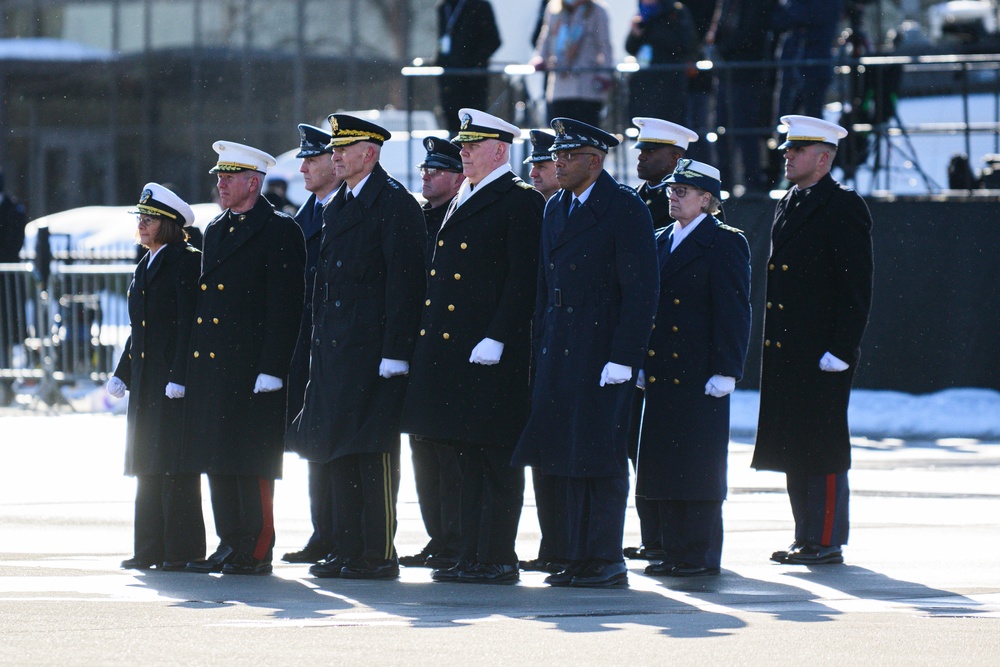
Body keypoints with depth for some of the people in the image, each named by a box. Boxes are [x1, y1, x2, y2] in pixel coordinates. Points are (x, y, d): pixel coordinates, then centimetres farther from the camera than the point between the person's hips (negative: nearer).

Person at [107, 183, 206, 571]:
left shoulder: (187, 262, -9)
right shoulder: (145, 268, 17)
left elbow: (190, 324, -15)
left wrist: (179, 378, -20)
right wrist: (121, 375, 14)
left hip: (176, 380, -9)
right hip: (146, 380, 9)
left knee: (176, 464, -7)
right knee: (148, 464, 9)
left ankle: (183, 550, -3)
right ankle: (151, 549, 13)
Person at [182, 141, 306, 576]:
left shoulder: (279, 231, -7)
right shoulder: (215, 230, 18)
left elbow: (285, 306, -12)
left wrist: (271, 371, -18)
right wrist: (191, 367, 16)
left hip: (251, 367, -8)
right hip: (211, 364, 8)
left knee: (252, 462, -6)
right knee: (217, 460, 8)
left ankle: (257, 551, -2)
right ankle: (230, 545, 14)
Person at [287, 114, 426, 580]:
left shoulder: (394, 204, -9)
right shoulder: (337, 206, 17)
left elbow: (404, 280, -14)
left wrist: (395, 353, -19)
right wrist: (319, 343, 15)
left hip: (373, 349, -9)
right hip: (335, 348, 9)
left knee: (373, 451, -7)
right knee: (341, 453, 10)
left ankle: (379, 555, -4)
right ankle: (349, 551, 15)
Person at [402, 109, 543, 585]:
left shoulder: (520, 202, -8)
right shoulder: (462, 202, 19)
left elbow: (523, 279, -14)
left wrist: (495, 340, -20)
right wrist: (429, 339, 14)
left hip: (492, 353, -9)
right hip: (451, 348, 9)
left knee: (496, 460, -5)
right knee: (469, 459, 10)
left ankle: (498, 559, -4)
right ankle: (473, 555, 13)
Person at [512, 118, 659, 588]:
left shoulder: (625, 209, -8)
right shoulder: (556, 209, 15)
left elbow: (641, 290, -12)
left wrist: (623, 358, -17)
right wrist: (540, 348, 11)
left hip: (603, 351, -7)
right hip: (558, 354, 7)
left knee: (600, 458, -5)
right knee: (568, 458, 7)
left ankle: (607, 561, -1)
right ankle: (580, 558, 11)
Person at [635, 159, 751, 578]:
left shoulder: (725, 244, -5)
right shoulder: (661, 241, 16)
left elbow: (734, 312, -9)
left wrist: (725, 371, -15)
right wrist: (641, 366, 13)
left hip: (700, 378, -7)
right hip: (661, 377, 7)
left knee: (698, 463, -4)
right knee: (663, 464, 7)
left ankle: (702, 554, 1)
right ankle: (674, 550, 13)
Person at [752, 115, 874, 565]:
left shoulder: (844, 208, -9)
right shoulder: (787, 205, 17)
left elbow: (856, 287, -12)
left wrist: (840, 349, -17)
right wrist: (769, 341, 17)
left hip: (822, 352, -9)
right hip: (783, 351, 9)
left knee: (822, 445, -6)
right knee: (791, 445, 10)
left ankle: (828, 542, -2)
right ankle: (806, 539, 16)